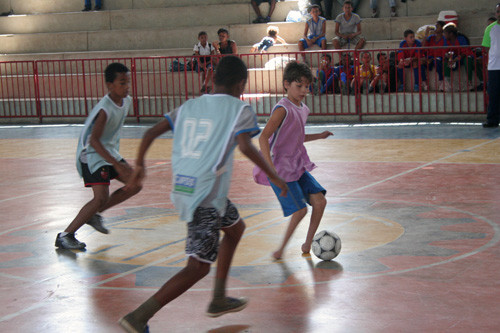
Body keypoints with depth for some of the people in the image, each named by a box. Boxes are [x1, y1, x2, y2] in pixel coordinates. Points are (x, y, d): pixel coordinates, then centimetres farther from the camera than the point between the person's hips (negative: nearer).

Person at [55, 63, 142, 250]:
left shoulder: (126, 101, 0)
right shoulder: (105, 109, -27)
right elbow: (94, 140, -34)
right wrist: (117, 165, -38)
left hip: (110, 152, 9)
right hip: (92, 154, -9)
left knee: (135, 185, 6)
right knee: (101, 197, -20)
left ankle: (94, 214, 17)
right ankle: (65, 236, -10)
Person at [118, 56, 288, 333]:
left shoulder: (189, 106, 14)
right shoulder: (239, 109, -3)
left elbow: (151, 133, 9)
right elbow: (245, 146, -19)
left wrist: (139, 165, 21)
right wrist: (274, 177, -11)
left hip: (182, 189, 8)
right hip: (206, 195, -8)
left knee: (235, 227, 30)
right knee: (198, 267, -4)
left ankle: (219, 301, 36)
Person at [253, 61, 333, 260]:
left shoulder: (303, 109, 9)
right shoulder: (283, 109, -17)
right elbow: (263, 138, -24)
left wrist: (318, 136, 15)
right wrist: (271, 169, -32)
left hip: (298, 167, 8)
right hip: (280, 169, -8)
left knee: (320, 201, -1)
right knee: (300, 209, -12)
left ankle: (308, 244, 15)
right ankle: (281, 249, 8)